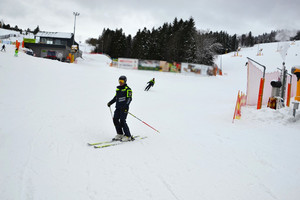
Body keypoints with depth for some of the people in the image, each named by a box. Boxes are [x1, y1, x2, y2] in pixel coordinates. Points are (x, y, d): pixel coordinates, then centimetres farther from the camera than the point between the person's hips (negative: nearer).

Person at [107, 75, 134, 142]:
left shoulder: (127, 89, -6)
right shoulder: (118, 89, 17)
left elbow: (129, 98, -13)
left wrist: (125, 105, -25)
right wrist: (110, 102, 19)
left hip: (124, 108, -8)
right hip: (118, 108, 8)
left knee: (122, 121, -12)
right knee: (115, 119, 2)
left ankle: (128, 136, -3)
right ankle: (120, 134, 16)